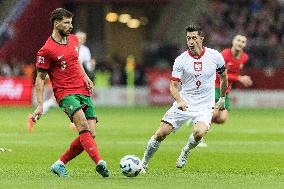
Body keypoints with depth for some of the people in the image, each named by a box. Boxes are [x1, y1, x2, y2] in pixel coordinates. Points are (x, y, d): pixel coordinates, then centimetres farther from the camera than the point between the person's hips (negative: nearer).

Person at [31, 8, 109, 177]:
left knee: (90, 135, -3)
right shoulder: (46, 50, -7)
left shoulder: (74, 40, 13)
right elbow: (40, 78, -2)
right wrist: (40, 105, -7)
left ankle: (59, 165, 12)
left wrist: (85, 77, 12)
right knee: (83, 126, -28)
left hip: (84, 92, 7)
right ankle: (100, 163, -43)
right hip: (65, 93, -7)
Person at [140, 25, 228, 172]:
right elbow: (173, 86, -8)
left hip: (204, 106, -1)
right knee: (161, 133, -10)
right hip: (184, 103, 1)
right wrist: (179, 100, -28)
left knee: (199, 133, -29)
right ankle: (144, 164, 10)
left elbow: (223, 76, 15)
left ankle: (186, 152, 5)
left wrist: (222, 98, 21)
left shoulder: (215, 56, -4)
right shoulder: (181, 60, -7)